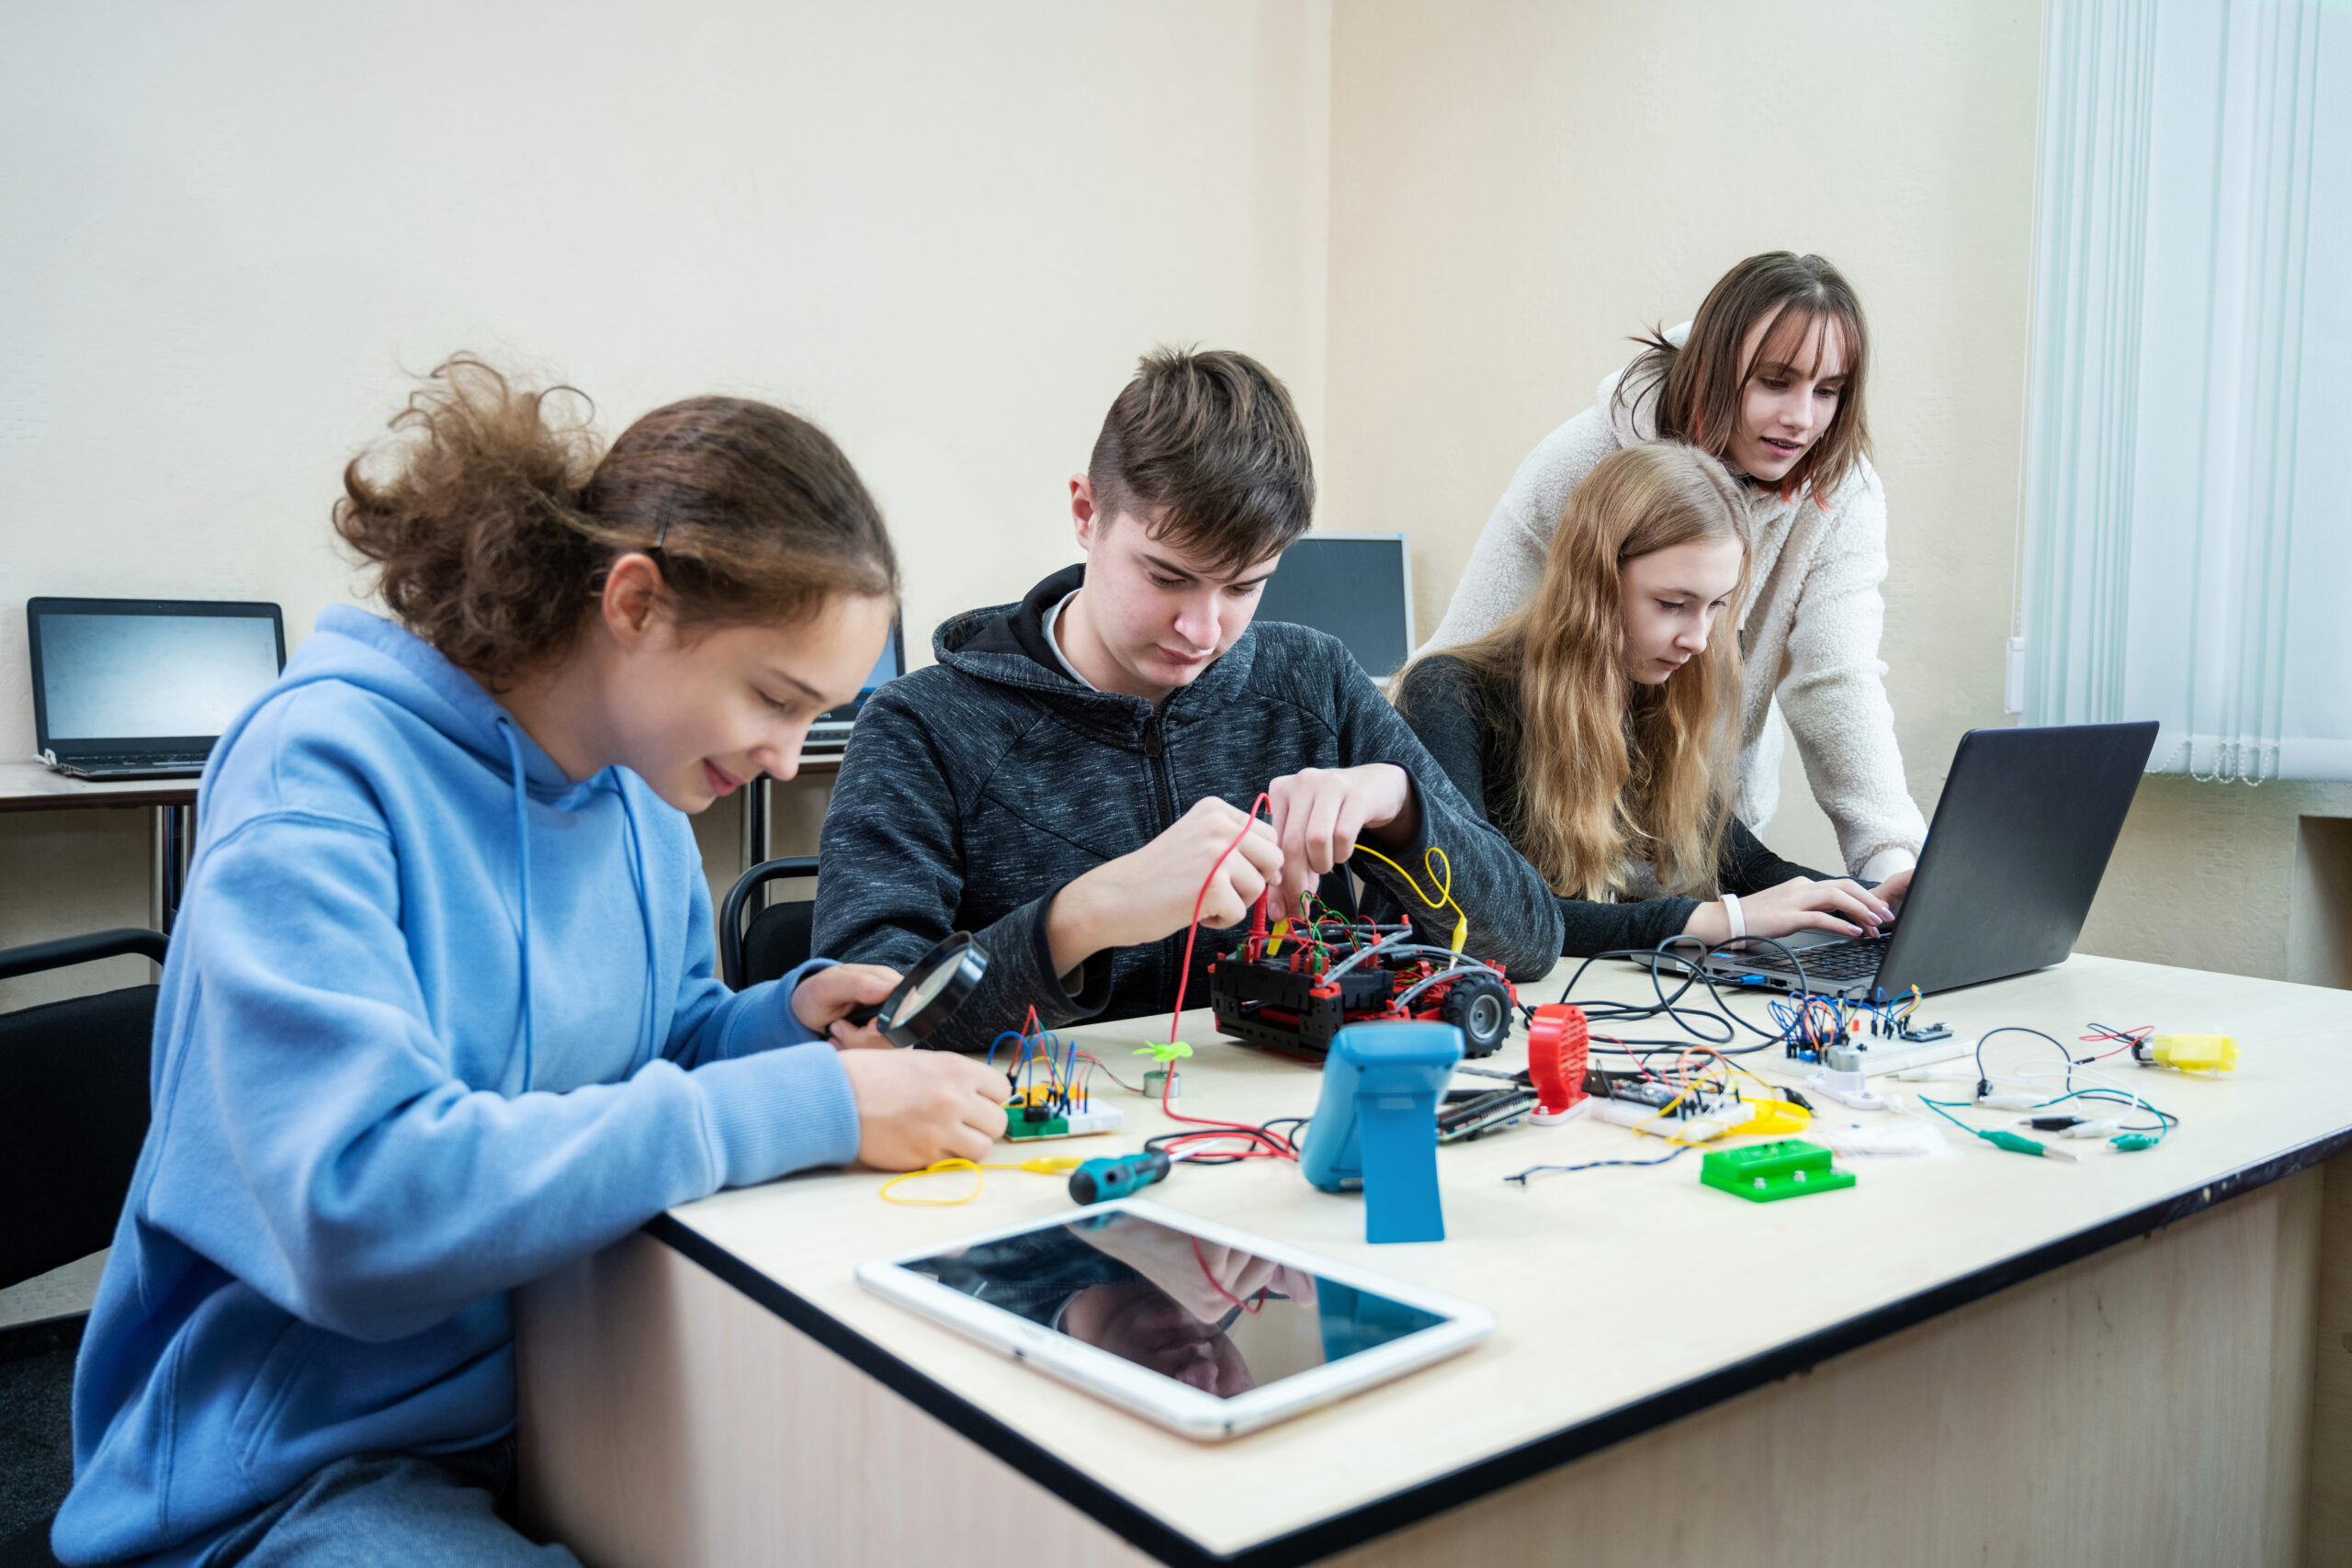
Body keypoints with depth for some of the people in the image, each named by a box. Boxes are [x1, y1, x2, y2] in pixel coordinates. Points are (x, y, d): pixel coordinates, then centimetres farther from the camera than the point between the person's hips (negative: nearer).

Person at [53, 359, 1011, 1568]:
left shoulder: (636, 789, 2)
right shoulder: (325, 766, -21)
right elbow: (358, 1208, -31)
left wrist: (790, 1018, -8)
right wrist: (804, 1105, -30)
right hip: (304, 1467, -6)